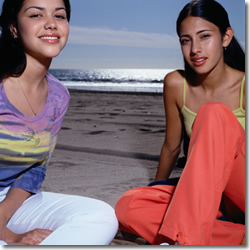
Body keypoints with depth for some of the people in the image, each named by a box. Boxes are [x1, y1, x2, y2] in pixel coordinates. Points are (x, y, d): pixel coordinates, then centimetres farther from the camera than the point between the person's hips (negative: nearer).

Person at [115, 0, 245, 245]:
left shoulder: (244, 87, -13)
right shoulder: (175, 84, -3)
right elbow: (171, 147, 9)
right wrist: (155, 190, 21)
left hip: (242, 193, -3)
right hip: (207, 194, 4)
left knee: (213, 114, -28)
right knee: (127, 208, -21)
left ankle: (183, 239, -31)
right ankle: (238, 236, -21)